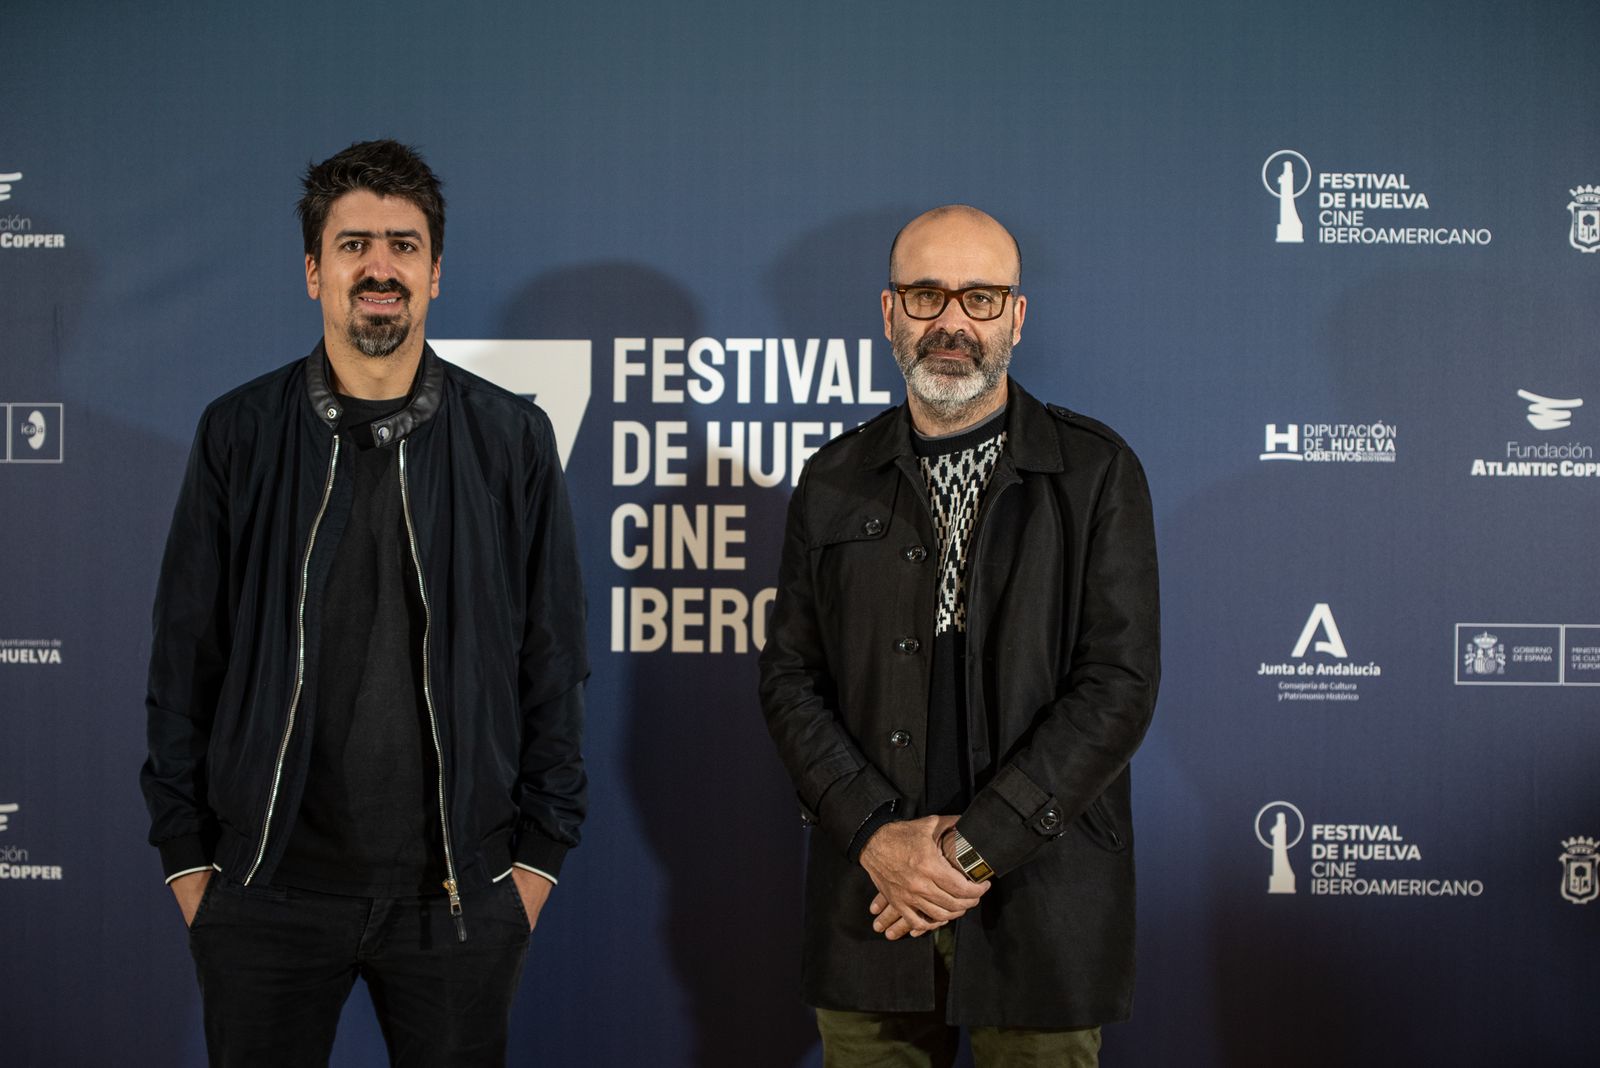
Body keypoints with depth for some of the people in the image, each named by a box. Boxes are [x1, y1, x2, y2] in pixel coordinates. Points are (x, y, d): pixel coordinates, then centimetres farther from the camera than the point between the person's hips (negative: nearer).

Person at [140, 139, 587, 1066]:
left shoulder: (512, 439, 2)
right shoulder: (240, 434, 3)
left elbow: (552, 659, 4)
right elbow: (186, 657, 5)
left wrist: (541, 851, 1)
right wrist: (187, 853, 1)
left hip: (457, 891, 0)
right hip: (268, 887, 0)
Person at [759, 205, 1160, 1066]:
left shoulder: (1097, 473, -1)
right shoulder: (833, 481, 8)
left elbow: (1120, 682, -8)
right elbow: (790, 678, 5)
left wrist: (972, 845, -13)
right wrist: (877, 835, -10)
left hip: (1041, 898, -2)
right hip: (870, 898, 2)